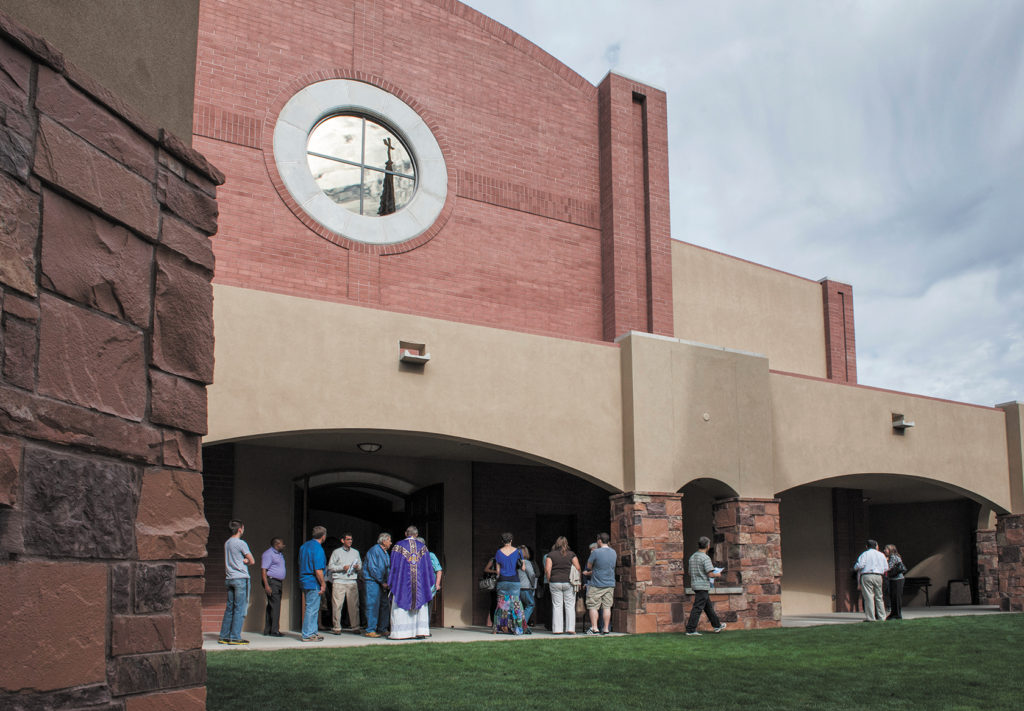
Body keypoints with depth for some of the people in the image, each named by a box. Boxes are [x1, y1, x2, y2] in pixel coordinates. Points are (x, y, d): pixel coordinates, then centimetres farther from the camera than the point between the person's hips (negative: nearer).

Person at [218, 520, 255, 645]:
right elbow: (252, 561, -6)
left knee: (230, 608, 11)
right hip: (241, 578, -8)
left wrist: (242, 561, 3)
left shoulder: (227, 543, 14)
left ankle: (224, 636, 12)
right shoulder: (241, 543, -10)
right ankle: (235, 637, -6)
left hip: (229, 578, 8)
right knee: (240, 608, -5)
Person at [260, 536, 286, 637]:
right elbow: (263, 570, -15)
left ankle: (267, 631, 11)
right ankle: (274, 631, -12)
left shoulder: (280, 554, 19)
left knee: (271, 606, 9)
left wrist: (282, 582, 19)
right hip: (271, 581, -9)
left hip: (278, 582, 9)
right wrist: (266, 585, -21)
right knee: (275, 606, -12)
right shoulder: (268, 554, -10)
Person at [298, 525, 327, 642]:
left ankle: (312, 632, 22)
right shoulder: (317, 548, -16)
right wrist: (323, 584, -11)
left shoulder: (304, 546, 12)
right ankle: (308, 635, -2)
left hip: (304, 581, 9)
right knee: (312, 609, -4)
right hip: (313, 582, -9)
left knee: (313, 608, 17)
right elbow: (318, 570, -20)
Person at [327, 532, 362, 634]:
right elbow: (330, 566, 2)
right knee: (337, 605, -5)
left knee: (354, 605, -1)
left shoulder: (355, 552, 18)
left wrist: (357, 567, -4)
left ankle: (356, 627, 4)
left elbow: (360, 565, 19)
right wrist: (342, 567, -10)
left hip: (352, 581, 3)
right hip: (339, 581, -3)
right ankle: (336, 627, 1)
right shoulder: (336, 552, 7)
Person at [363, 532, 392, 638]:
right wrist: (382, 582, -16)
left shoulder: (385, 553, 18)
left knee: (385, 605, 7)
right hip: (372, 581, -9)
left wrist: (387, 582, 8)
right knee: (373, 605, -9)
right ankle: (370, 630, -6)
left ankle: (382, 629, 14)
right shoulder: (374, 551, -10)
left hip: (382, 583, 9)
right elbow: (372, 568, -16)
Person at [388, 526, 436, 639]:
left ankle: (398, 633, -2)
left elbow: (394, 565, -3)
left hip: (402, 580, -2)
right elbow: (427, 565, 7)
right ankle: (421, 631, -1)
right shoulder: (422, 547, 6)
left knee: (400, 606, 2)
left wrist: (390, 582, 1)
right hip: (419, 582, 2)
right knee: (420, 605, 7)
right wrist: (430, 581, 14)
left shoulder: (398, 545, -1)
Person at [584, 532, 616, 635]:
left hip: (597, 585, -5)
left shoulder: (596, 552, -14)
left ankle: (594, 628, 0)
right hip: (610, 584, 5)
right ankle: (606, 629, 6)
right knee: (607, 607, 6)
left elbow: (589, 566, -3)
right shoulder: (613, 552, 7)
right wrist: (589, 573, 23)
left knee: (593, 606, 3)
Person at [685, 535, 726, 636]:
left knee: (708, 606, 18)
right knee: (697, 608, -6)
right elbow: (710, 574, -18)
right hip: (703, 586, -9)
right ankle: (690, 630, -6)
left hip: (695, 584, 9)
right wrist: (717, 575, 1)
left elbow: (690, 573, 17)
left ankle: (717, 625, 30)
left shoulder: (692, 557, 11)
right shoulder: (705, 557, -14)